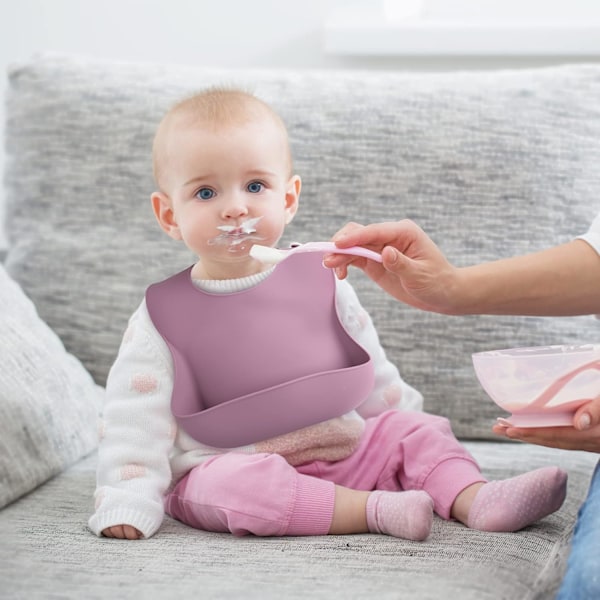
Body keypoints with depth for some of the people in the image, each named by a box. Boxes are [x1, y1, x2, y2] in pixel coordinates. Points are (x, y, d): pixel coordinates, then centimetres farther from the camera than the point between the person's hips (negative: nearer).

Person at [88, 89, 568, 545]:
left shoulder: (321, 283, 4)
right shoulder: (162, 317, -4)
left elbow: (375, 377, 16)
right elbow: (136, 417, -6)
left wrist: (411, 425, 19)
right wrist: (127, 501, -15)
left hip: (340, 453, 4)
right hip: (226, 466, -4)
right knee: (233, 482, -33)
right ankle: (377, 511, -35)